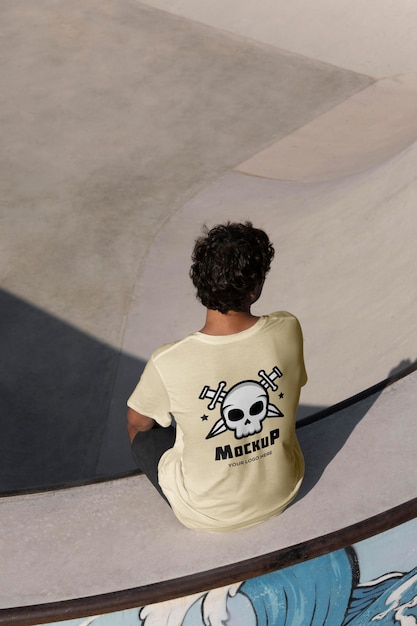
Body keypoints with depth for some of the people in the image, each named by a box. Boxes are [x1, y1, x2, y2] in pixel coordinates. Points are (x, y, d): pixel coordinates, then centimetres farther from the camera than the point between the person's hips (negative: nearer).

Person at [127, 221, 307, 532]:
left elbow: (137, 423, -9)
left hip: (209, 515, -3)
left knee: (142, 433, 22)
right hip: (284, 491, 4)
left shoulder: (168, 363, -30)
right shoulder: (288, 330, -22)